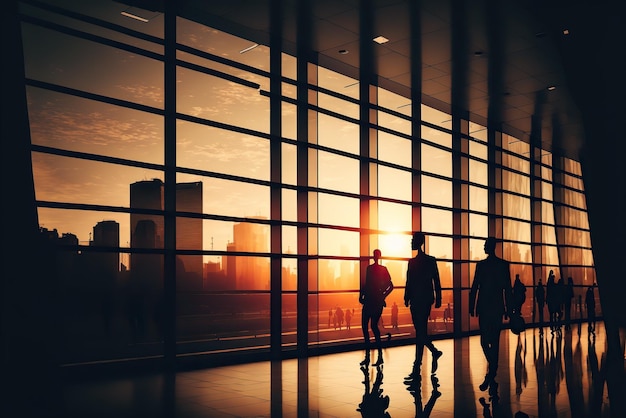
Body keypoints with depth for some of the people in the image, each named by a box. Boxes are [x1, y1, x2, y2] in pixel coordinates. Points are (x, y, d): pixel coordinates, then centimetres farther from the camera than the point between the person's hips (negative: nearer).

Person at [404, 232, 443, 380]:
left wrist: (438, 299, -7)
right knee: (420, 332, 11)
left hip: (425, 300, -7)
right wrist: (407, 298, 8)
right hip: (415, 301, 7)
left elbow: (436, 281, -3)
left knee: (420, 332, -9)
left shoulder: (430, 260, -2)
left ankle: (417, 369, -9)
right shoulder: (412, 261, 15)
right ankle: (435, 352, 33)